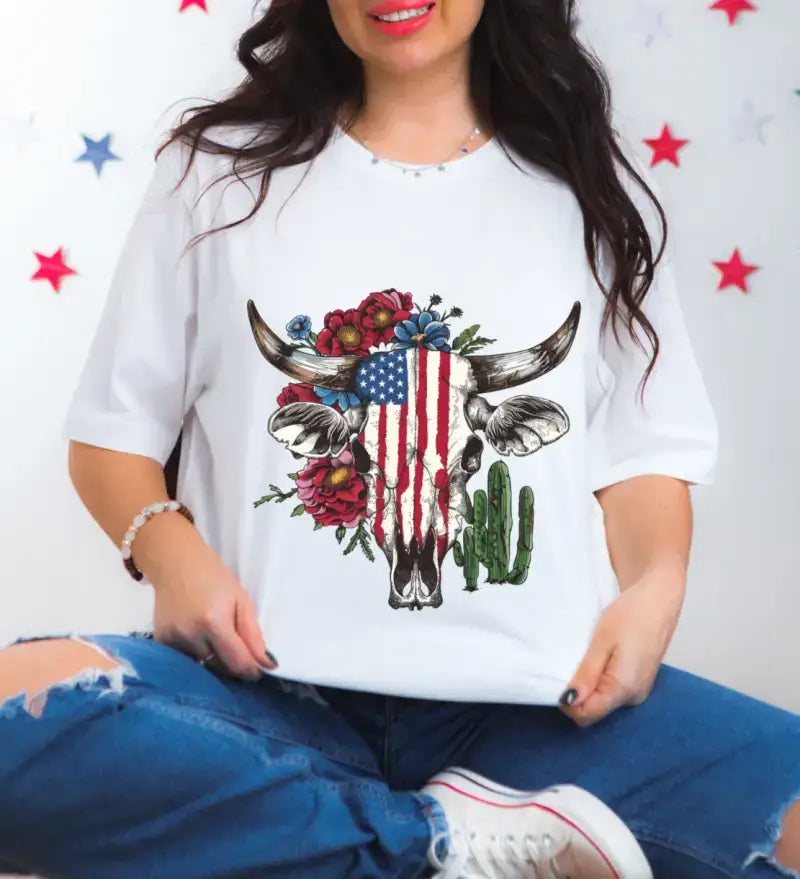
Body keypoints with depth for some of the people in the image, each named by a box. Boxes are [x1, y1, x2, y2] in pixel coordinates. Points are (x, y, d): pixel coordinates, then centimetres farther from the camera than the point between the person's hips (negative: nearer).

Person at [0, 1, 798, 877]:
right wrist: (168, 546, -10)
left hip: (530, 701, 0)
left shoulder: (589, 189, 14)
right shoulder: (220, 169, 11)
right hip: (274, 689, 1)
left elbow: (645, 451, 13)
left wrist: (655, 589, -8)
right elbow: (111, 433, 11)